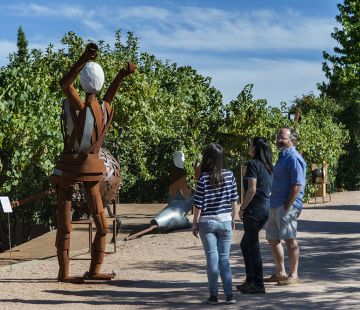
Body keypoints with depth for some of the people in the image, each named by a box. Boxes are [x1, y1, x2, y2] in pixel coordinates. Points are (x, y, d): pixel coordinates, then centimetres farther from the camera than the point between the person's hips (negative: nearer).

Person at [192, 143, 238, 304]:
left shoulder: (203, 178, -13)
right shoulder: (229, 175, -4)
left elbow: (198, 205, -10)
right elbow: (234, 200, 3)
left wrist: (195, 223, 2)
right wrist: (233, 218, 16)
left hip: (207, 222, -2)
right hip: (225, 221, 2)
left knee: (212, 258, 5)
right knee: (224, 258, 10)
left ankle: (214, 295, 8)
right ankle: (229, 294, 5)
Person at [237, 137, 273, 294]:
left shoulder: (253, 164, -14)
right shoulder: (268, 166, 12)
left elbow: (252, 189, -20)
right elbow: (270, 189, 16)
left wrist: (242, 208, -11)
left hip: (254, 208, -9)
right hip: (266, 206, 9)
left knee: (253, 246, -1)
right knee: (245, 244, 19)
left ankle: (258, 284, 3)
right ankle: (250, 280, 23)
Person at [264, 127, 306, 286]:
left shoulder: (293, 158, -13)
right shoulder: (283, 156, 18)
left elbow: (297, 185, -19)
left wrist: (287, 206, -20)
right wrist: (274, 205, 17)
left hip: (287, 206, -10)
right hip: (275, 205, 10)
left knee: (290, 240, -4)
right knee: (272, 239, 14)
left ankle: (293, 275, 4)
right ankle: (280, 273, 24)